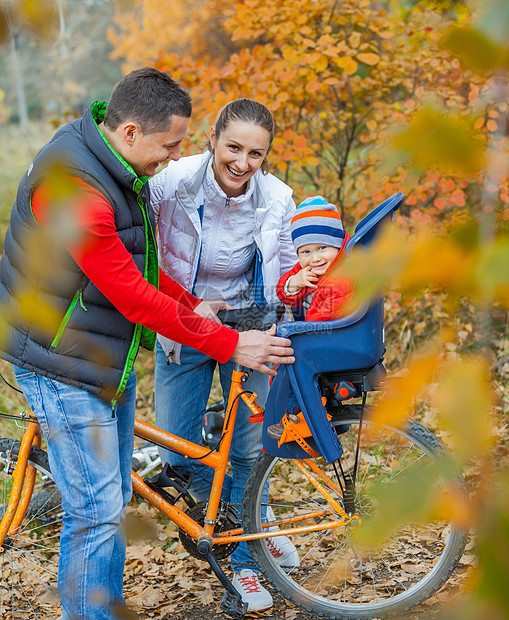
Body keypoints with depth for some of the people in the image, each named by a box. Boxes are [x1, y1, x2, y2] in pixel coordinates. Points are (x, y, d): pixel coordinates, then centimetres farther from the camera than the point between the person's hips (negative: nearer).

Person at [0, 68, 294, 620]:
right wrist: (228, 345, -21)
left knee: (113, 504, 17)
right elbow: (134, 298, -27)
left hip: (109, 360, 10)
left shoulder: (117, 166, 4)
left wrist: (191, 304, 6)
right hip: (65, 369, -10)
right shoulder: (71, 186, -28)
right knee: (95, 514, -5)